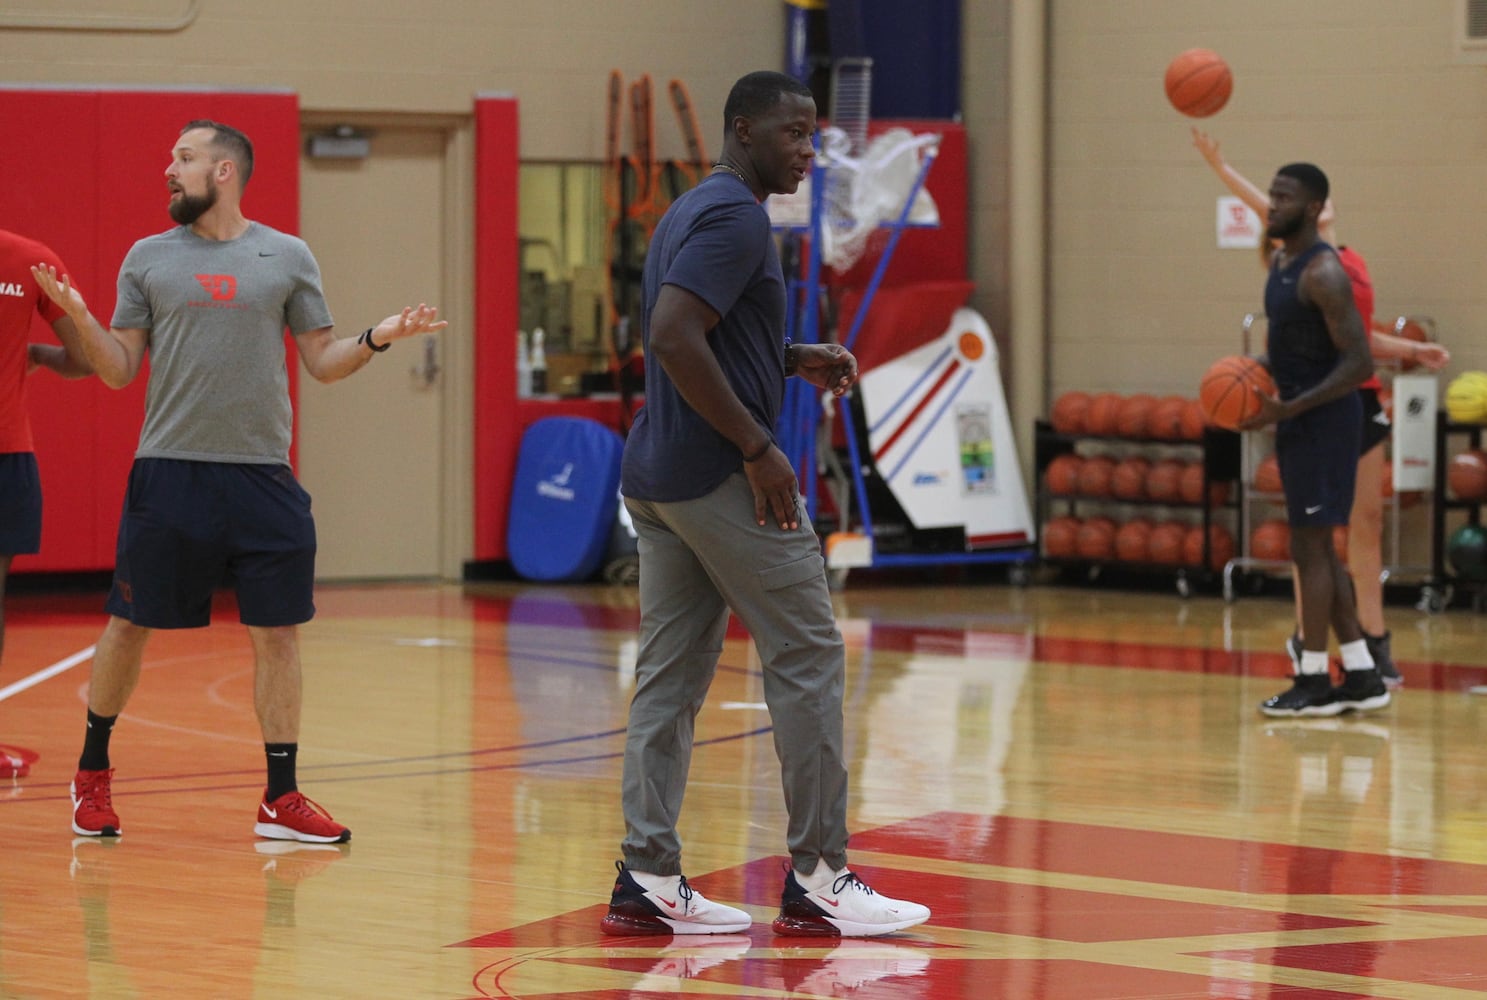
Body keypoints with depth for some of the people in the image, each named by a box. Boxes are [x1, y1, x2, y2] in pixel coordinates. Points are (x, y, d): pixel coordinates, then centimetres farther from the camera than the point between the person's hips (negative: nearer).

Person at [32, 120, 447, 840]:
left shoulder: (287, 258, 6)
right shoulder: (149, 258, 7)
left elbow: (323, 362, 8)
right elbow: (120, 371, 6)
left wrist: (376, 339, -9)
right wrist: (80, 317, -10)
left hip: (262, 476, 0)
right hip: (168, 473, 0)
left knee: (277, 632, 0)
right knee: (130, 624, 5)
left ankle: (280, 799, 6)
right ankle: (92, 773, 23)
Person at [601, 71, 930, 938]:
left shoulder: (691, 212, 18)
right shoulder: (736, 218, -14)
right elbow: (674, 338, -24)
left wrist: (793, 360, 16)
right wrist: (758, 448, -20)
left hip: (657, 477, 10)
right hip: (722, 478, -10)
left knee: (672, 674, 7)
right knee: (808, 656, -3)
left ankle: (648, 881, 4)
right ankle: (818, 879, -1)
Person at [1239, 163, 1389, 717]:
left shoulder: (1323, 273, -18)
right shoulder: (1280, 263, 11)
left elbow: (1360, 363, -22)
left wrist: (1289, 409, -26)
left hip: (1324, 422, -10)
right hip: (1298, 421, 10)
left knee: (1309, 547, -6)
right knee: (1318, 548, 12)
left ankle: (1315, 680, -1)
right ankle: (1362, 676, 16)